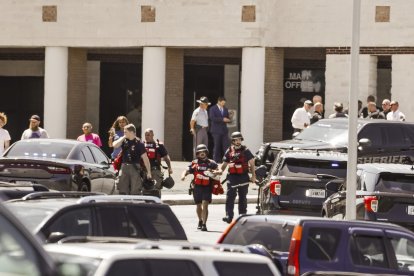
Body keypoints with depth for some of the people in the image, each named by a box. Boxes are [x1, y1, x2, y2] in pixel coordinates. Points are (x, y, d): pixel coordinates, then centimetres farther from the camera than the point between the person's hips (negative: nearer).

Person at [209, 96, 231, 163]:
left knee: (226, 145, -3)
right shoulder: (213, 109, -2)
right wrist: (222, 119, -21)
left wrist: (228, 119, -6)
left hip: (224, 130, 5)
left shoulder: (225, 109, 16)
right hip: (216, 131, -5)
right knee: (217, 146, -2)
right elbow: (212, 118, -15)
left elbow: (227, 118, 20)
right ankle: (216, 160, 4)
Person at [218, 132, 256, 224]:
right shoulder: (229, 151, 9)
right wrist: (221, 170, -3)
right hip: (232, 177, 1)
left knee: (243, 198, 9)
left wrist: (253, 175, -4)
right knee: (230, 197, -11)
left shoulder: (245, 151, 1)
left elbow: (252, 163, 2)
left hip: (243, 177, -1)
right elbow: (225, 163, 17)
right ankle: (229, 216, -17)